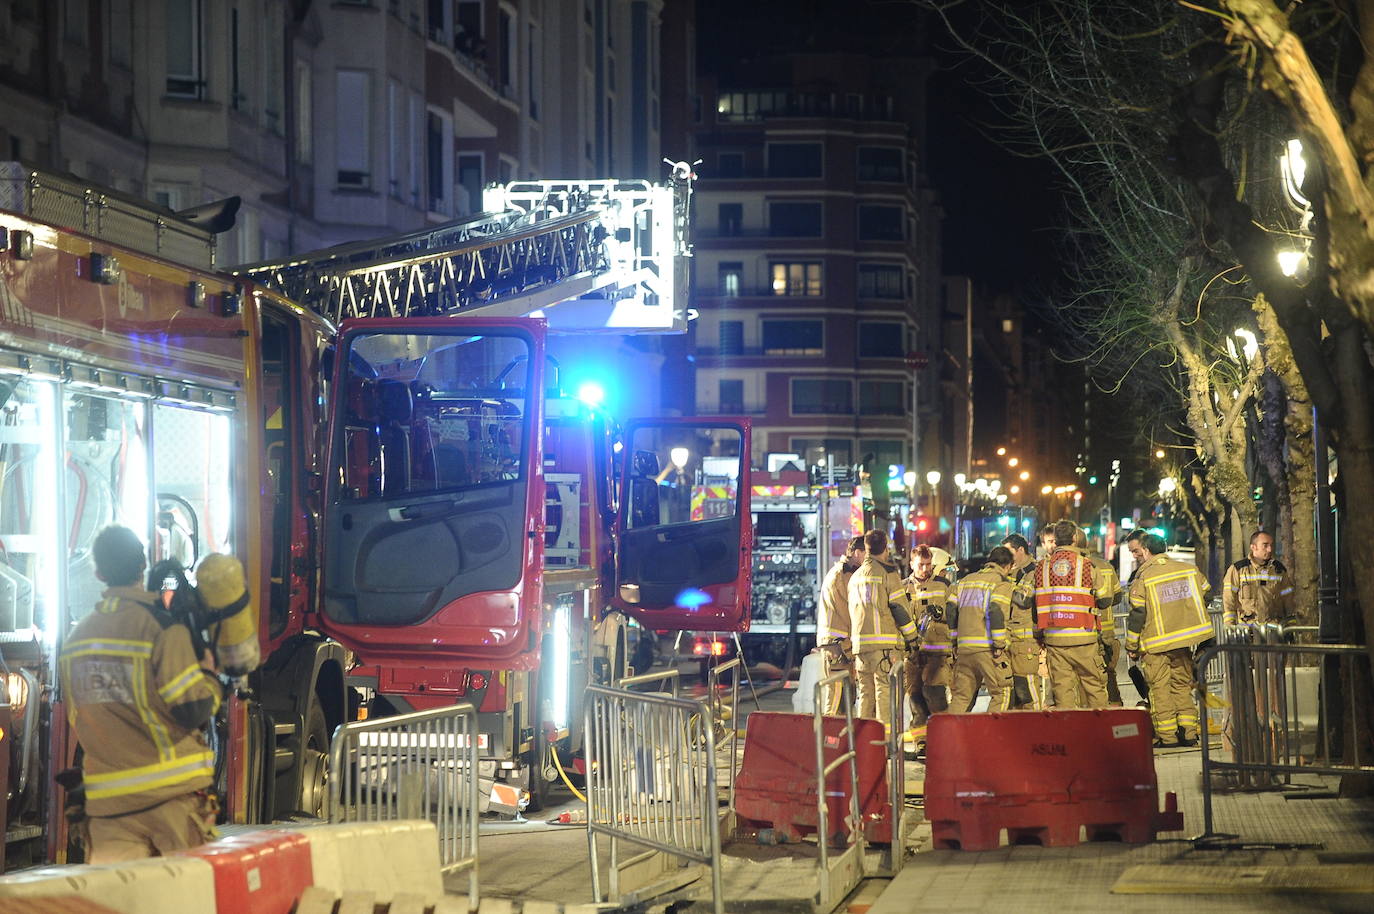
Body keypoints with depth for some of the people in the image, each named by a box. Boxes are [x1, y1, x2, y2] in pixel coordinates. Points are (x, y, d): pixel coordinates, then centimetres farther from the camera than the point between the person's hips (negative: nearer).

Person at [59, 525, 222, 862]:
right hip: (170, 796, -5)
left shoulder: (78, 636, 9)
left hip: (107, 804, 5)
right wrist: (208, 675, 5)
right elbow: (193, 710, -15)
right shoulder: (161, 626, -12)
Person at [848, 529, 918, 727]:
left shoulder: (855, 577, 16)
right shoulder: (887, 573, -4)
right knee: (885, 690, -7)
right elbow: (900, 607, -7)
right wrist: (912, 636, 1)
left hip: (860, 642, 6)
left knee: (865, 692, 10)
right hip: (885, 641, -6)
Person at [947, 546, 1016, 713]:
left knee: (961, 694, 11)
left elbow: (951, 609, 15)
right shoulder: (1003, 583, -1)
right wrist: (999, 645, -13)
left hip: (964, 647, 6)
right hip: (987, 647, -6)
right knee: (1001, 692, 2)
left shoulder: (967, 580, 20)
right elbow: (996, 611, -16)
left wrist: (955, 641, 20)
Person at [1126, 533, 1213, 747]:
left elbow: (1137, 615, -9)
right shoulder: (1190, 570, 4)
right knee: (1182, 685, 14)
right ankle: (1188, 731, 10)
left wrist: (1131, 645, -1)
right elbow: (1205, 596, 15)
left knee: (1160, 689, 2)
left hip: (1156, 643, -4)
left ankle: (1166, 735, -1)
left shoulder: (1143, 578, -9)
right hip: (1183, 640, 4)